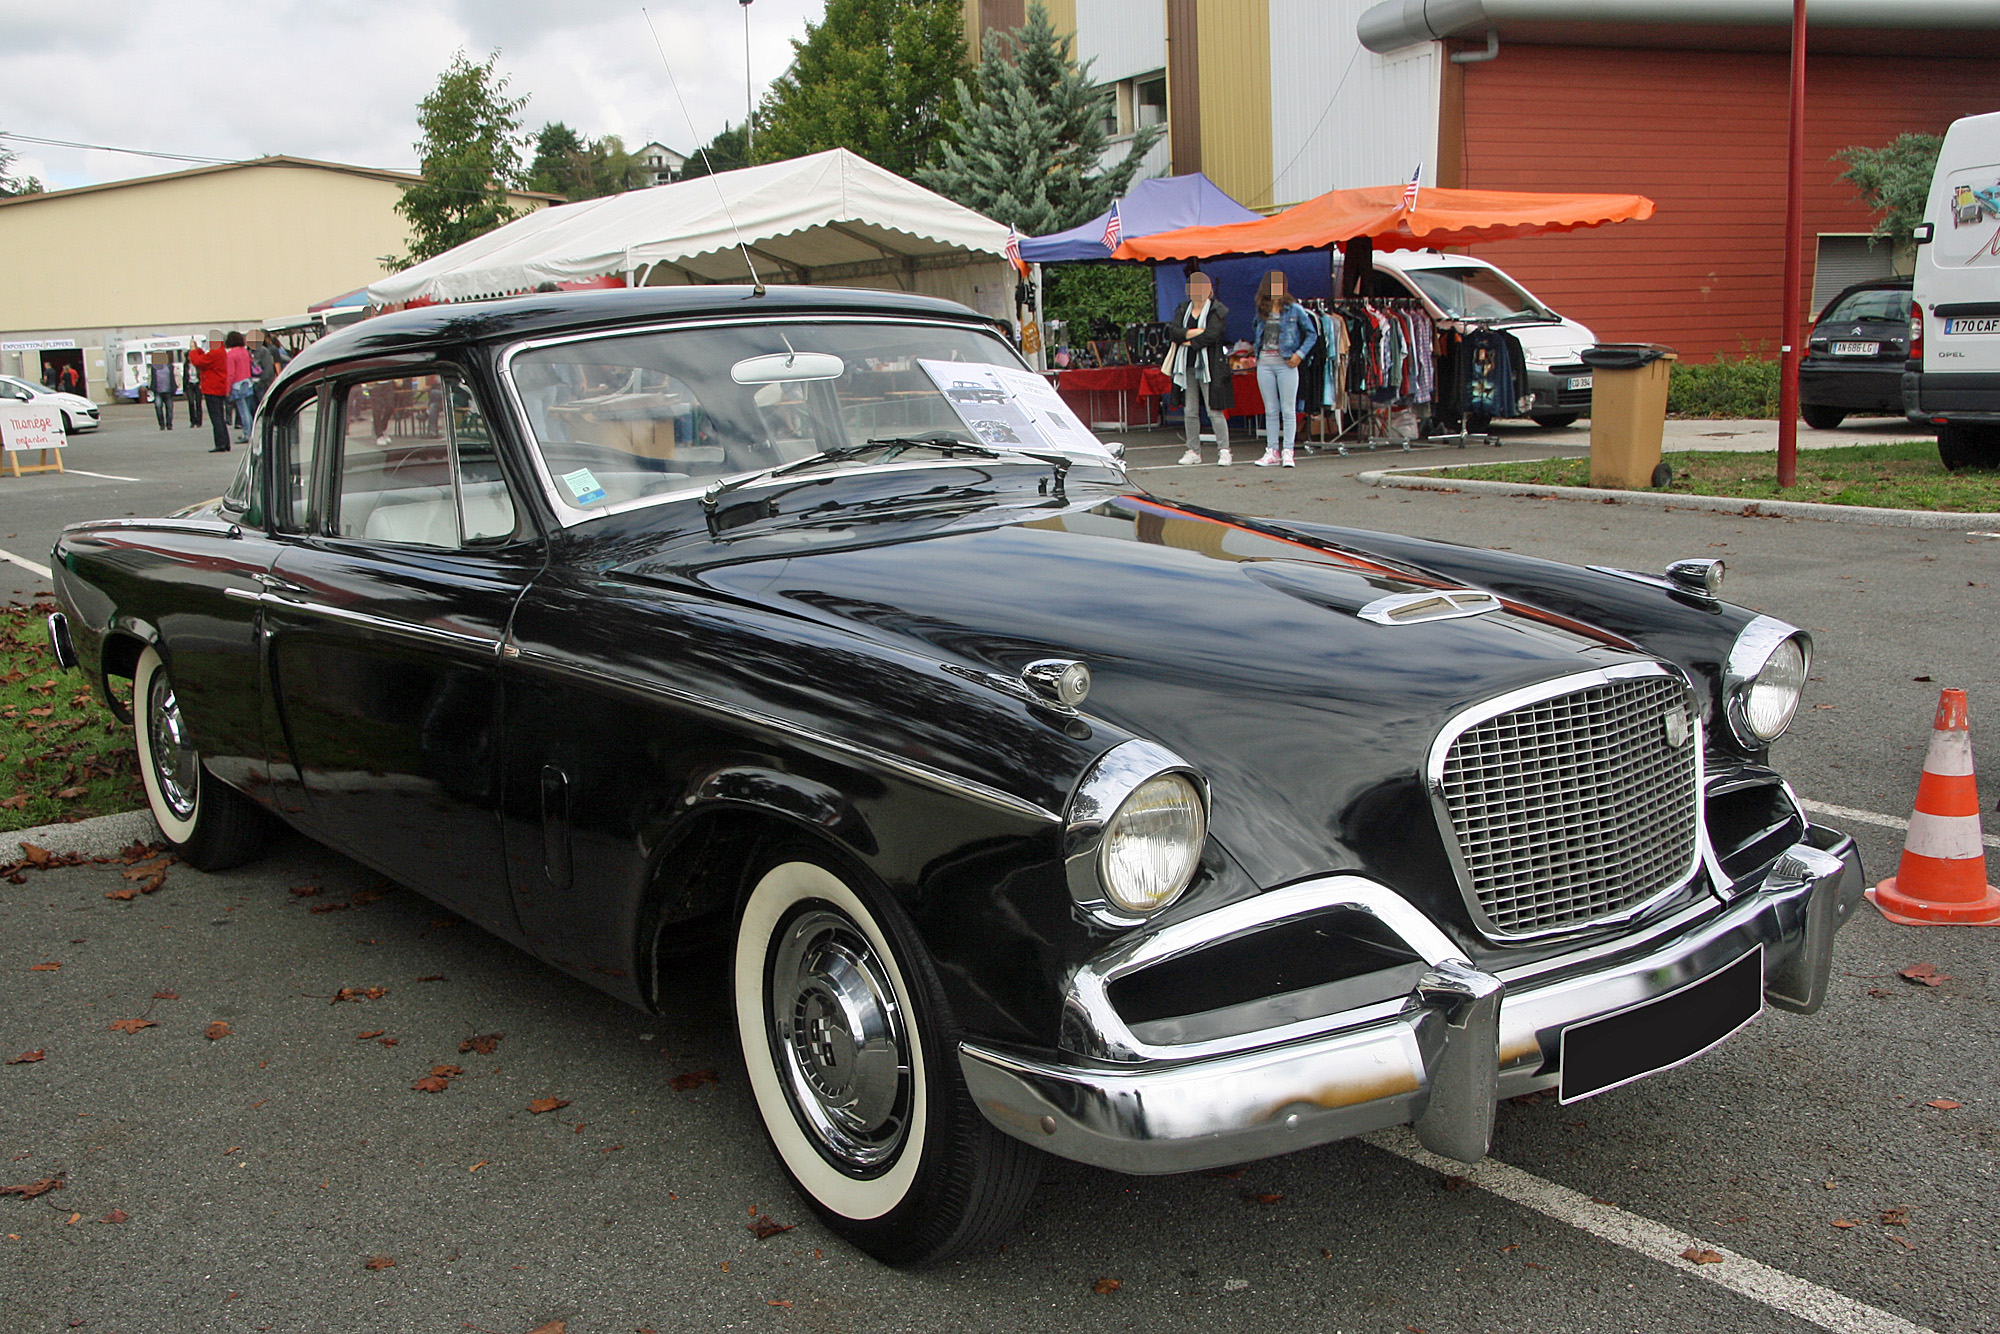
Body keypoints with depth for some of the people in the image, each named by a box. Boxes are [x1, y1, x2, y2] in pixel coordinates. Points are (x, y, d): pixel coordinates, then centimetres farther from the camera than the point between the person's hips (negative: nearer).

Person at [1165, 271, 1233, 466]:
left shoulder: (1217, 310, -2)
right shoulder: (1183, 309, 14)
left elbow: (1211, 335, -14)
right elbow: (1173, 331, 0)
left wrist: (1190, 342, -6)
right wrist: (1193, 333, -13)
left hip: (1209, 365, -5)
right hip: (1187, 365, 5)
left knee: (1215, 411, -7)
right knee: (1190, 411, 8)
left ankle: (1224, 451, -2)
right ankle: (1193, 451, 16)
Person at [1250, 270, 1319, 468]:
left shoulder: (1294, 310, -3)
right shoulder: (1261, 310, 9)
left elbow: (1312, 334, 1)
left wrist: (1300, 354, -7)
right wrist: (1256, 347, 5)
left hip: (1285, 363, -4)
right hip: (1264, 363, 4)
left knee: (1288, 410, -2)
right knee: (1270, 410, 8)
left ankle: (1287, 453, -1)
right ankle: (1272, 452, 12)